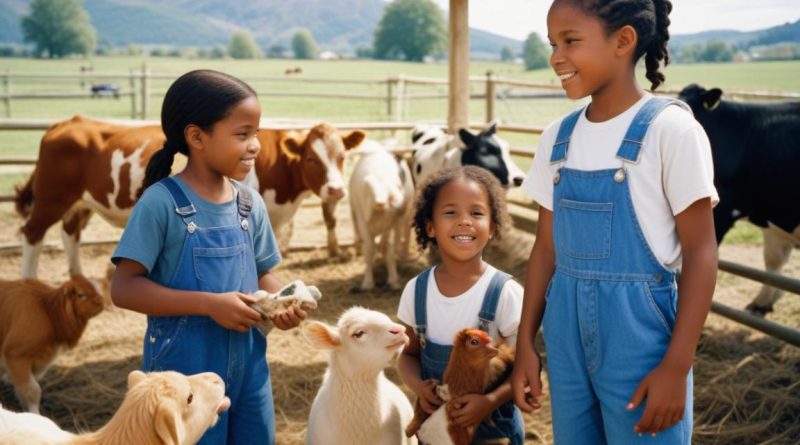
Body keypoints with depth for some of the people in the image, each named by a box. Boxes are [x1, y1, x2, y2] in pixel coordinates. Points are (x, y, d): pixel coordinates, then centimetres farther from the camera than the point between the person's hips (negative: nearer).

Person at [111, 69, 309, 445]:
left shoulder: (251, 204, 2)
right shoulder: (162, 202, -15)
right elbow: (124, 287, -18)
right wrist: (209, 304, -25)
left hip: (248, 364, 6)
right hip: (182, 369, -6)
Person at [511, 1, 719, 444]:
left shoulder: (670, 128, -11)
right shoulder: (557, 137, 4)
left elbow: (700, 252, -11)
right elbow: (546, 246, 9)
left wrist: (677, 366, -15)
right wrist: (525, 343, 7)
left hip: (640, 330, -5)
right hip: (567, 331, 5)